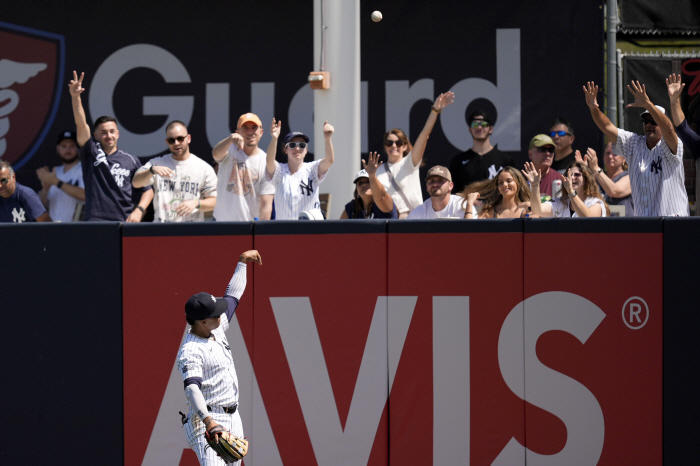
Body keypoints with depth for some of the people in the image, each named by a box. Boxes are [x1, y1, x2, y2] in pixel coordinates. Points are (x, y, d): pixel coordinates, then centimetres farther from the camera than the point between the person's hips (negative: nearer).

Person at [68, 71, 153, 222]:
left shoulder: (131, 161, 14)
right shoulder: (91, 152, 10)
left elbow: (147, 190, 16)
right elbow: (81, 125, -3)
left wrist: (139, 210, -2)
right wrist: (75, 97, -16)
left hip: (124, 222, 2)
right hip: (94, 222, -2)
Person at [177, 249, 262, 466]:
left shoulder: (217, 329, 9)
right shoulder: (190, 351, -19)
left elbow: (232, 296, 25)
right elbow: (192, 387, -33)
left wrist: (242, 262, 30)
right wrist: (207, 420, -47)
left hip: (233, 419, 9)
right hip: (209, 421, -9)